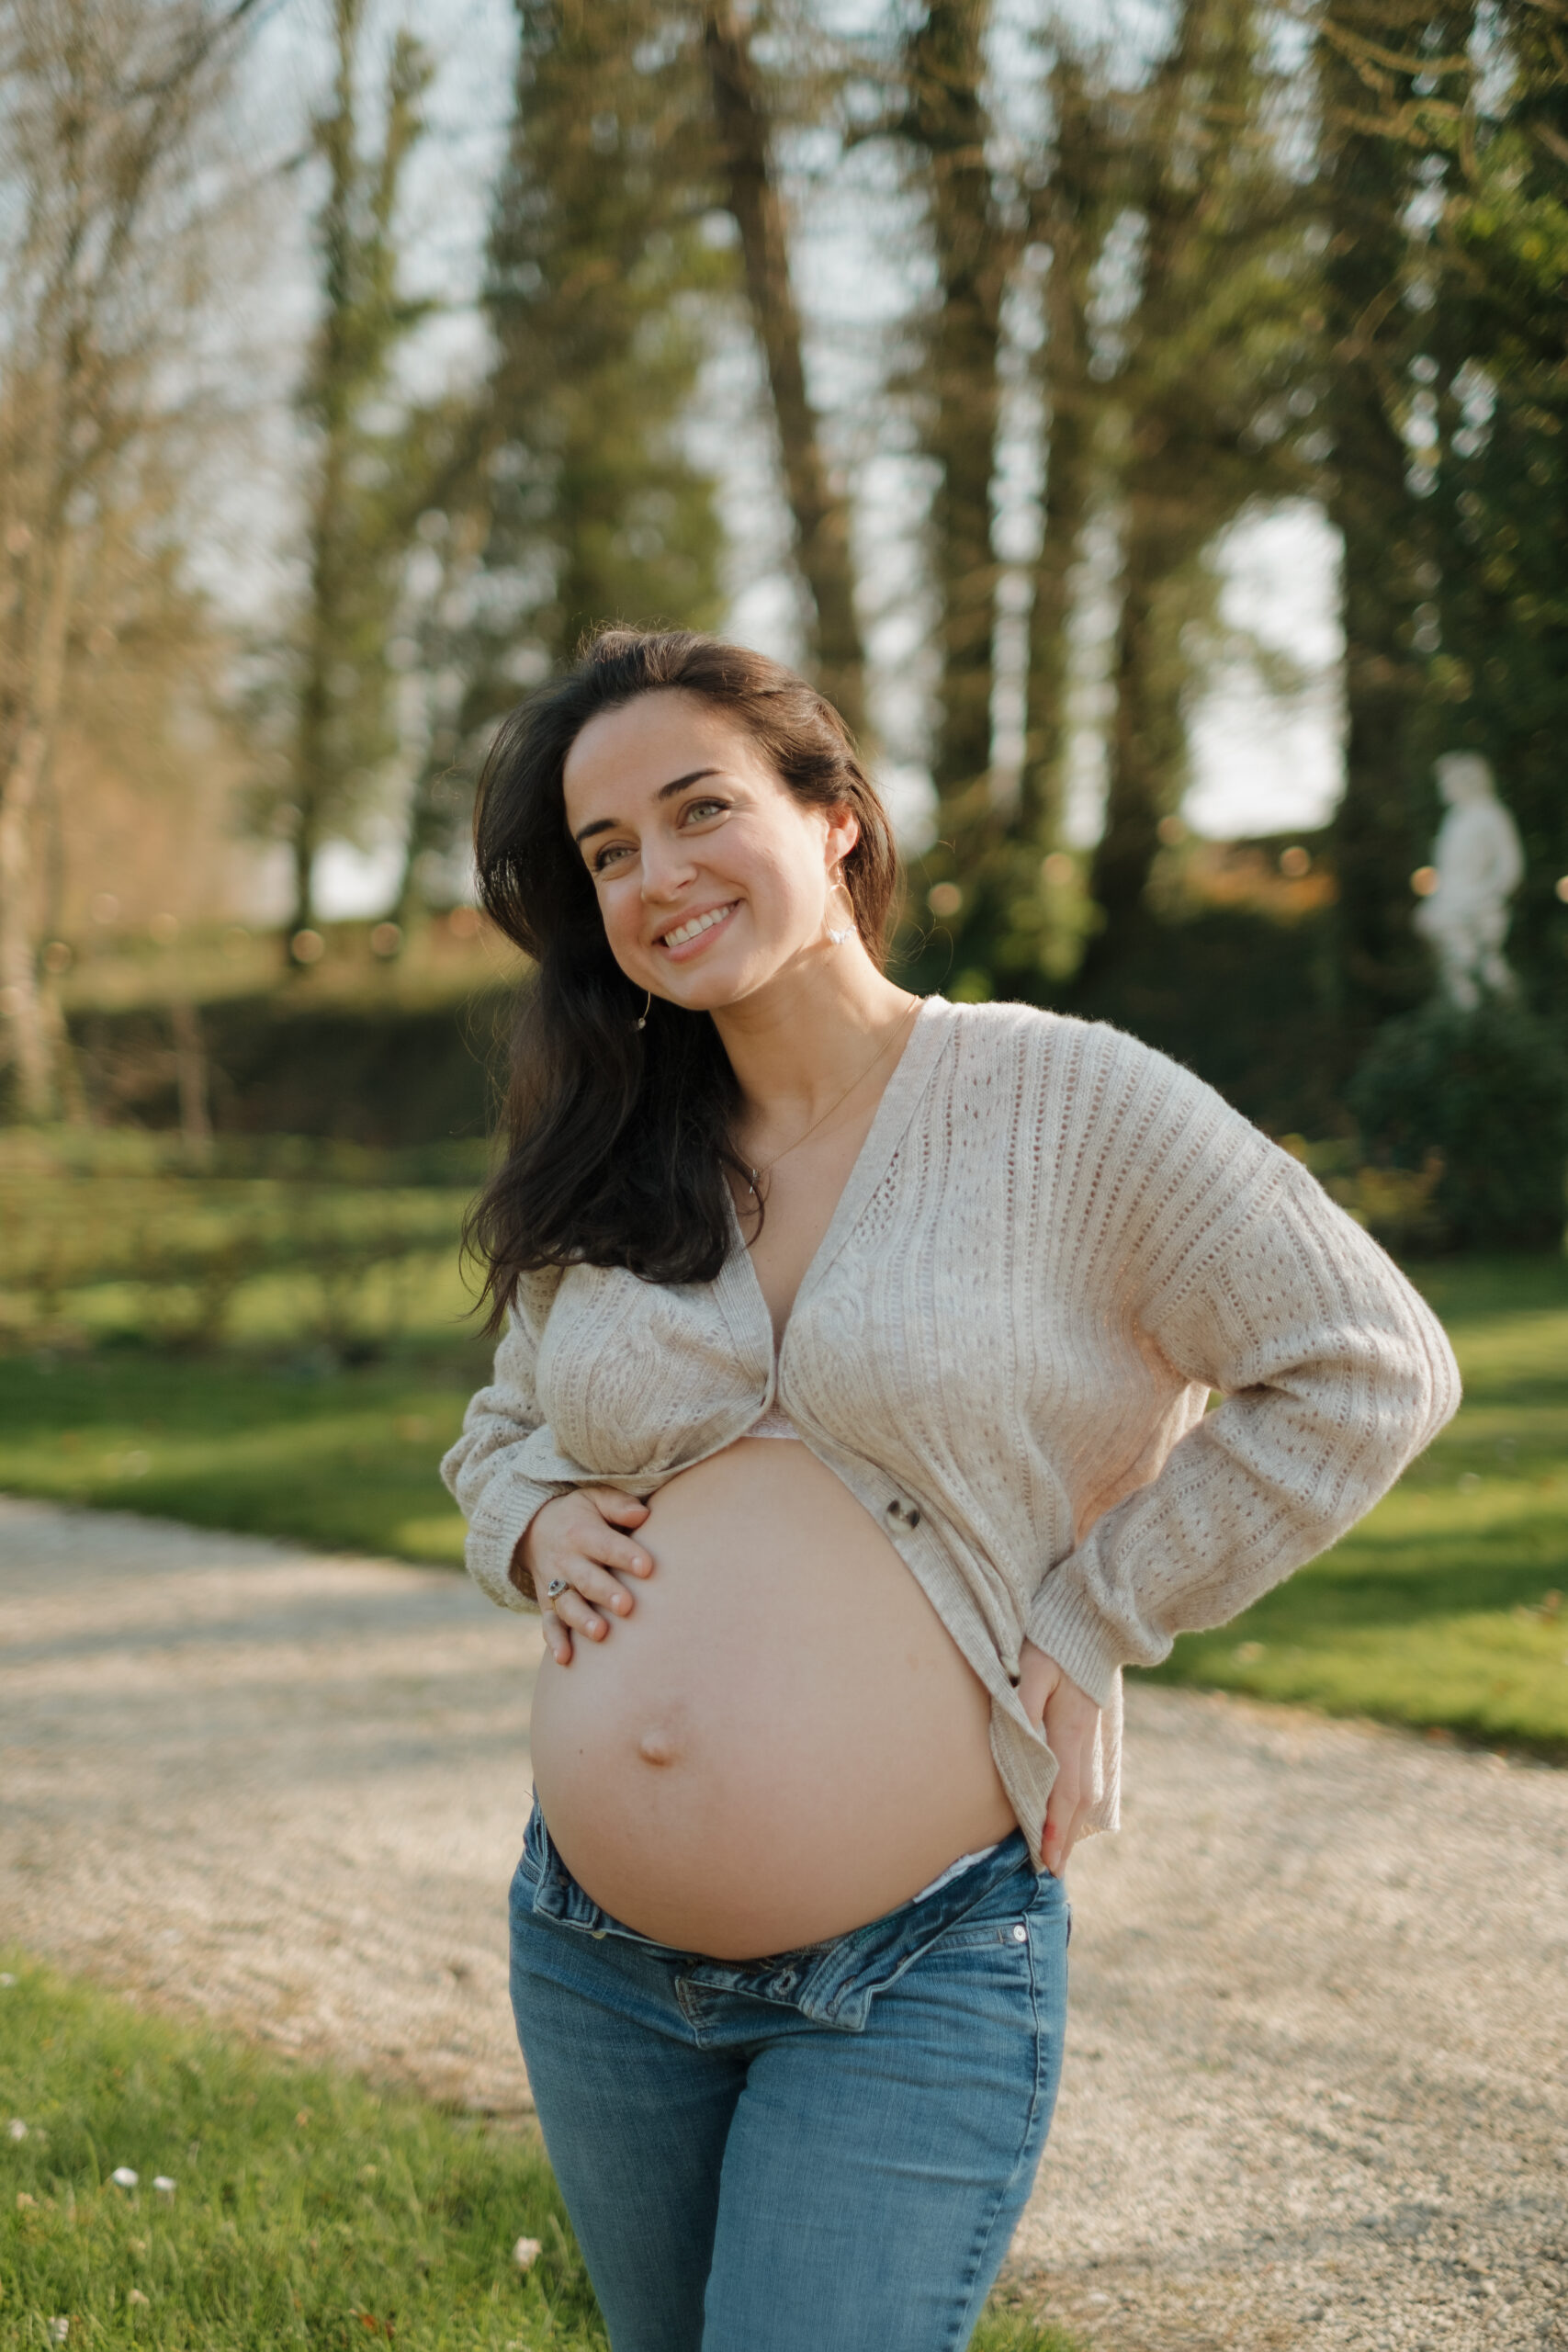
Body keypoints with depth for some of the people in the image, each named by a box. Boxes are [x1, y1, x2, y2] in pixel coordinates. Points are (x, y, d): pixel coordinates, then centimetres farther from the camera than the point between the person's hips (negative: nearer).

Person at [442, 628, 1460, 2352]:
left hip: (915, 1980, -5)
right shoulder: (606, 1176, 8)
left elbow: (1367, 1370, -7)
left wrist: (1090, 1621, -8)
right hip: (588, 1953, 6)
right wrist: (535, 1522, 0)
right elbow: (499, 1430, 23)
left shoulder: (1064, 1101, -7)